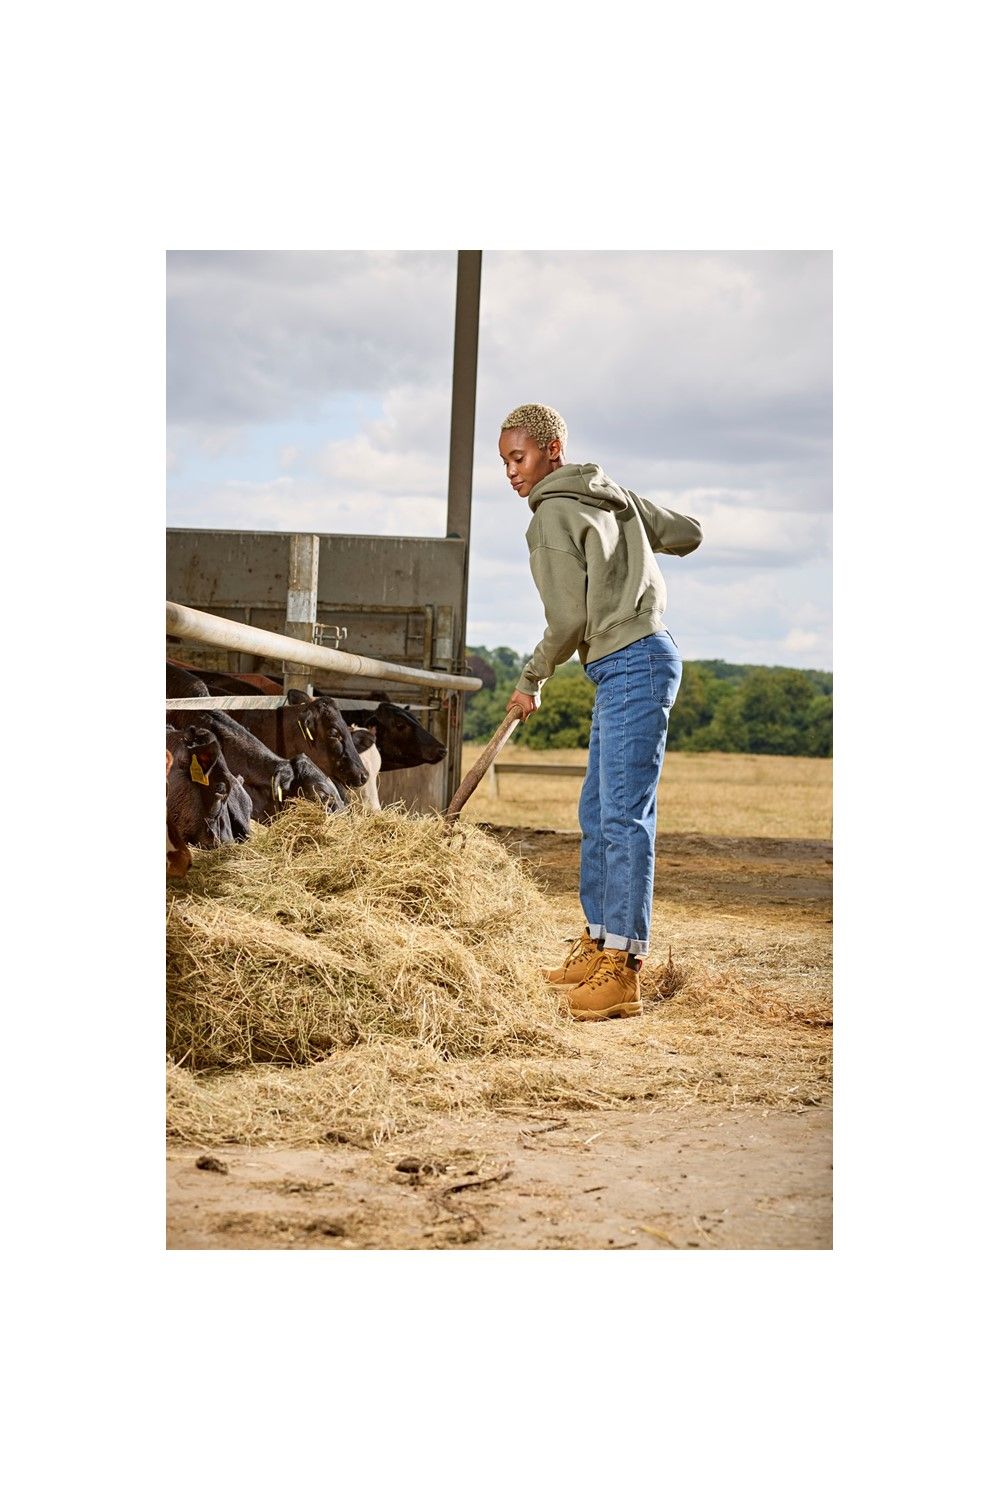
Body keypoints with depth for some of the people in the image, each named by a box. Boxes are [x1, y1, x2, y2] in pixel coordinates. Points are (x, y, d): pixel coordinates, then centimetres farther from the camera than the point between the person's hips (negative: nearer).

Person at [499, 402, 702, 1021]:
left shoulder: (552, 516, -8)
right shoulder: (615, 494, 16)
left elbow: (569, 621, -12)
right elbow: (688, 533, 21)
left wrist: (530, 682, 3)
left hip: (631, 664, -10)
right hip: (629, 669, 10)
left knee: (624, 816, -14)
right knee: (598, 813, 14)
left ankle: (623, 966, -16)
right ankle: (599, 943, 21)